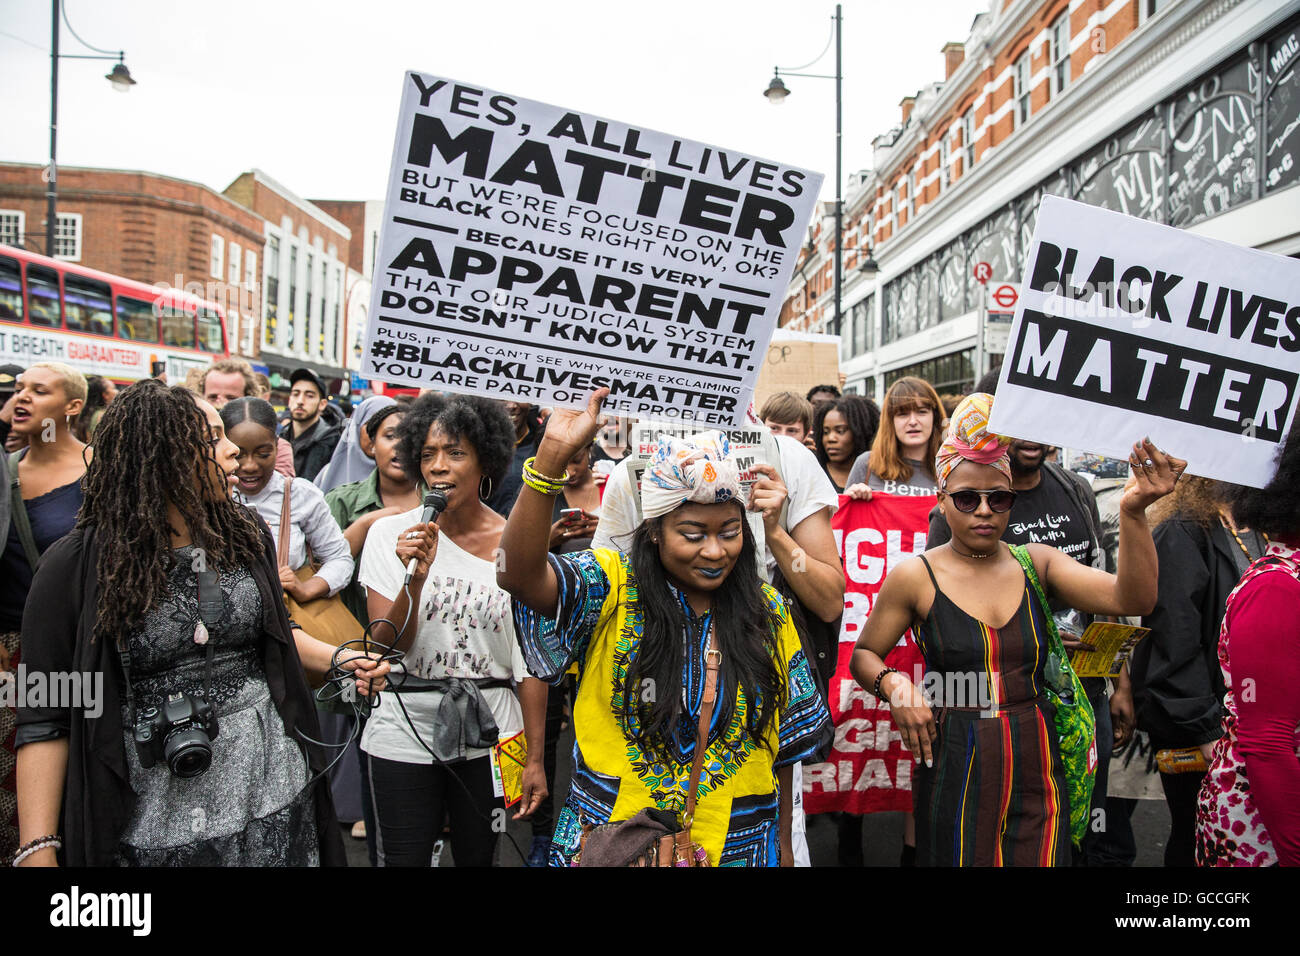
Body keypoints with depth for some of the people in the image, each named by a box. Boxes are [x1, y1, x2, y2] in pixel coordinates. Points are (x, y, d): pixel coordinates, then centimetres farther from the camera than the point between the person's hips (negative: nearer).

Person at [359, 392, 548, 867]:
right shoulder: (389, 533, -4)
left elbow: (529, 661, 0)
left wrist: (535, 757, 0)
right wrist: (415, 578, -23)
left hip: (488, 735, 1)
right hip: (405, 734, 0)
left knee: (478, 857, 14)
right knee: (403, 859, 9)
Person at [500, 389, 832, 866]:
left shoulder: (768, 613, -1)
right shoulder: (611, 587, -11)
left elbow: (785, 737, 7)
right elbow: (518, 573, -30)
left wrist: (782, 843, 11)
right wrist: (552, 455, -40)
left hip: (736, 845, 2)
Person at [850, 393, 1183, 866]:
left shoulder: (1036, 563, 4)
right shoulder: (915, 577, -3)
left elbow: (1132, 598, -10)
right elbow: (864, 655, 7)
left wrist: (1133, 512, -24)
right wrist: (893, 684, -15)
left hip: (1036, 770, 3)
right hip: (956, 772, -2)